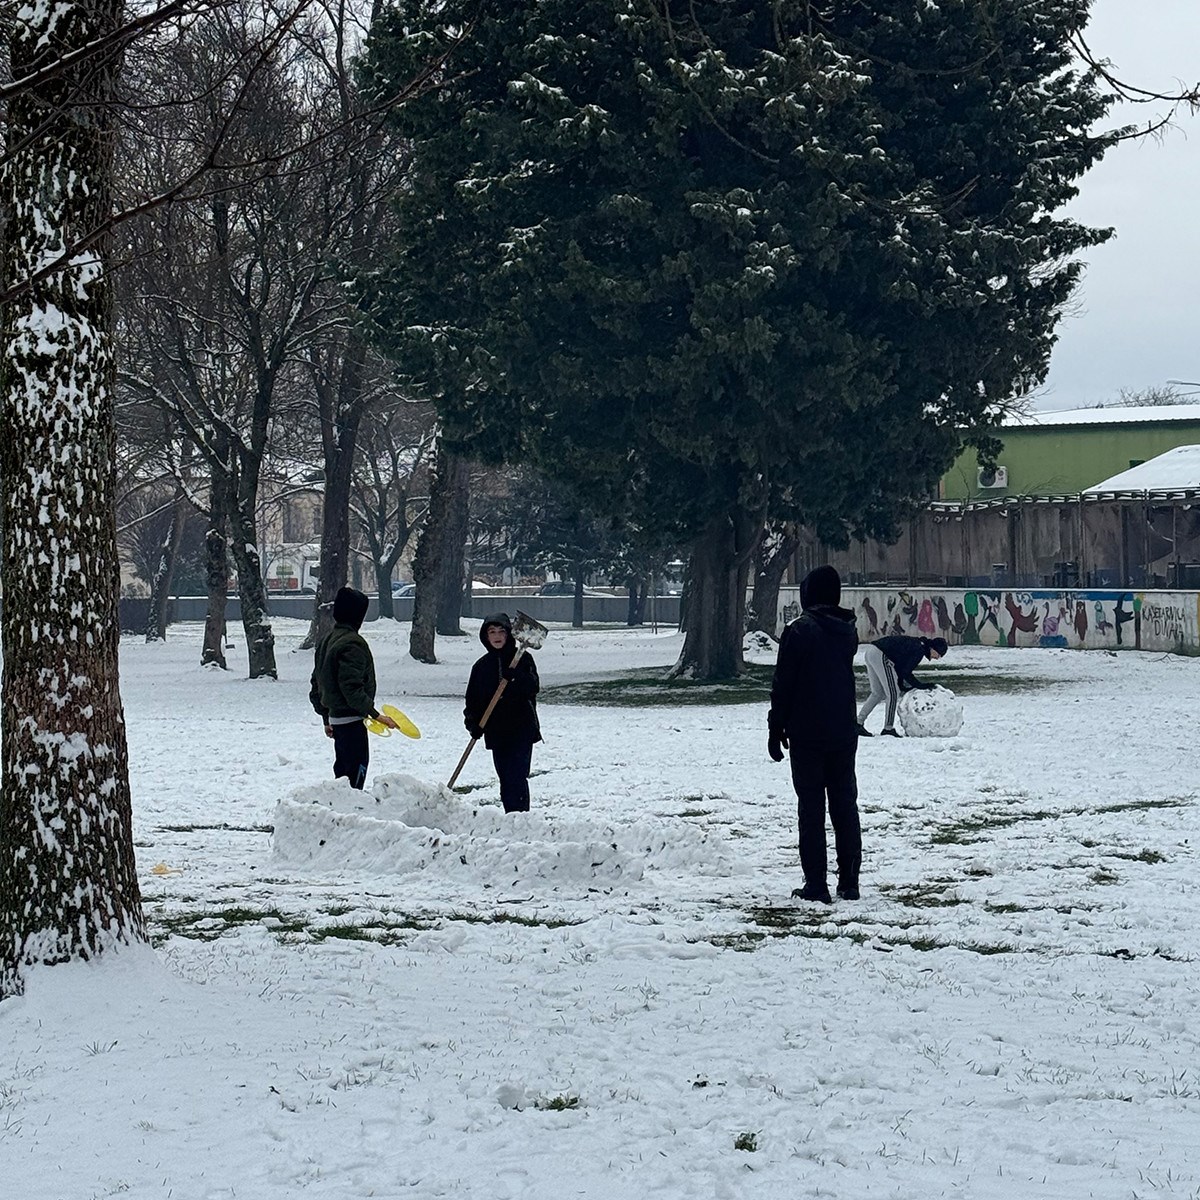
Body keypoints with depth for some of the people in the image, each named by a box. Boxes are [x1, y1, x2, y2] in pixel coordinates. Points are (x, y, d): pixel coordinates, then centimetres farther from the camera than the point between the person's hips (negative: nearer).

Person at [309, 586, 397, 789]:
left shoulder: (326, 641, 14)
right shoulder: (352, 644, -16)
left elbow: (317, 685, 20)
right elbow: (351, 688, -23)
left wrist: (326, 719, 26)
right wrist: (375, 714, -21)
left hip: (335, 717, 10)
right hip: (351, 719, -10)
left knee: (343, 768, 17)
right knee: (357, 767, -9)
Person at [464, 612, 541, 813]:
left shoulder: (522, 659, 2)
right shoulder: (482, 665, 9)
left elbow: (533, 687, -9)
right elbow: (472, 698, 9)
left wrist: (516, 677, -26)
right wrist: (473, 722, -6)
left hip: (522, 729, -4)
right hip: (496, 730, 4)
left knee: (517, 776, -11)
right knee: (505, 778, 7)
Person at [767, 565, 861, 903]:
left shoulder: (799, 631, -12)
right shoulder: (847, 631, 6)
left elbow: (783, 684, -11)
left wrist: (776, 729, -6)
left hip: (807, 735, -5)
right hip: (843, 734, 5)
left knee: (811, 808, -1)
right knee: (845, 805, 10)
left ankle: (816, 884, -3)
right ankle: (849, 882, 13)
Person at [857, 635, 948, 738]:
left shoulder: (915, 644, 19)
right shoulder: (919, 650, -9)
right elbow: (906, 673, -10)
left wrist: (902, 686, 16)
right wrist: (921, 685, -3)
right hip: (880, 655, -10)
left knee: (878, 693, 18)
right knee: (893, 693, -3)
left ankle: (858, 723, 17)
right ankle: (888, 728, -2)